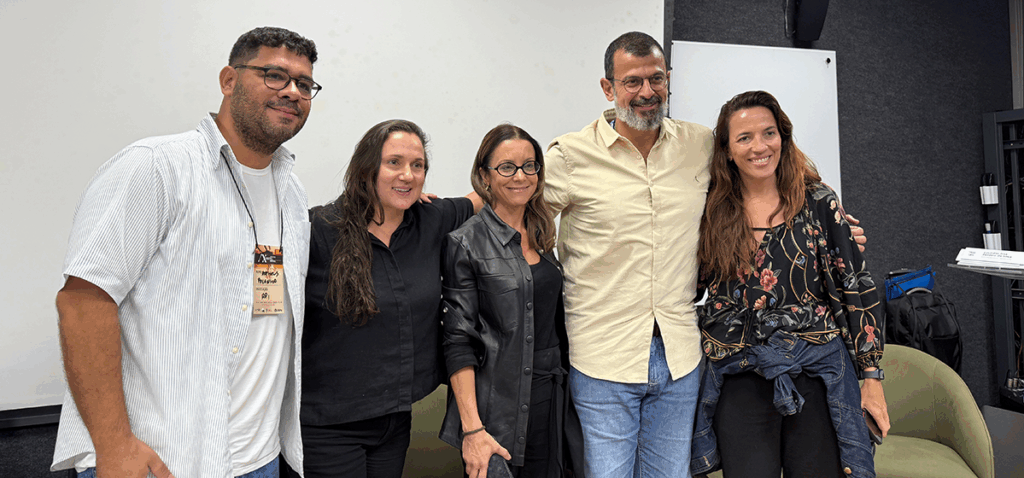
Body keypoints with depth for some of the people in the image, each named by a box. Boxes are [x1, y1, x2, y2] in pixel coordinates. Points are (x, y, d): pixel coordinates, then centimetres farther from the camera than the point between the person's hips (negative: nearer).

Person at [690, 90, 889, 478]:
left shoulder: (819, 204, 1)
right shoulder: (712, 213, 3)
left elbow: (856, 290, 2)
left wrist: (871, 376, 1)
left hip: (817, 373, 0)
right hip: (740, 377, 0)